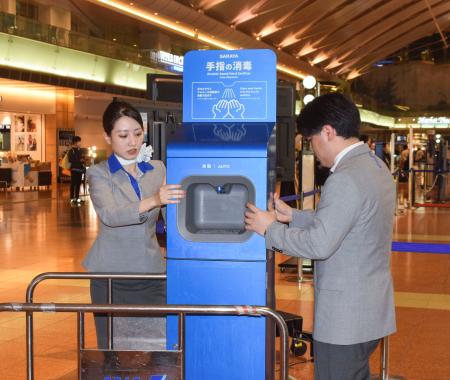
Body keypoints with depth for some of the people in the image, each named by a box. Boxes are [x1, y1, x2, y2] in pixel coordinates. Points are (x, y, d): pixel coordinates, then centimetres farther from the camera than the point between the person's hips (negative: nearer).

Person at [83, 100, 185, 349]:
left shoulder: (157, 170, 10)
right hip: (111, 276, -3)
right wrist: (152, 201, -35)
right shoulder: (99, 174, -2)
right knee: (113, 350, 0)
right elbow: (109, 215, -21)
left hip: (151, 274, 3)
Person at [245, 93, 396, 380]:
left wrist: (270, 229, -10)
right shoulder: (376, 167, 9)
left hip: (344, 319, -10)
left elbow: (319, 244, -23)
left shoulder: (345, 179, -22)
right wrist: (292, 216, 13)